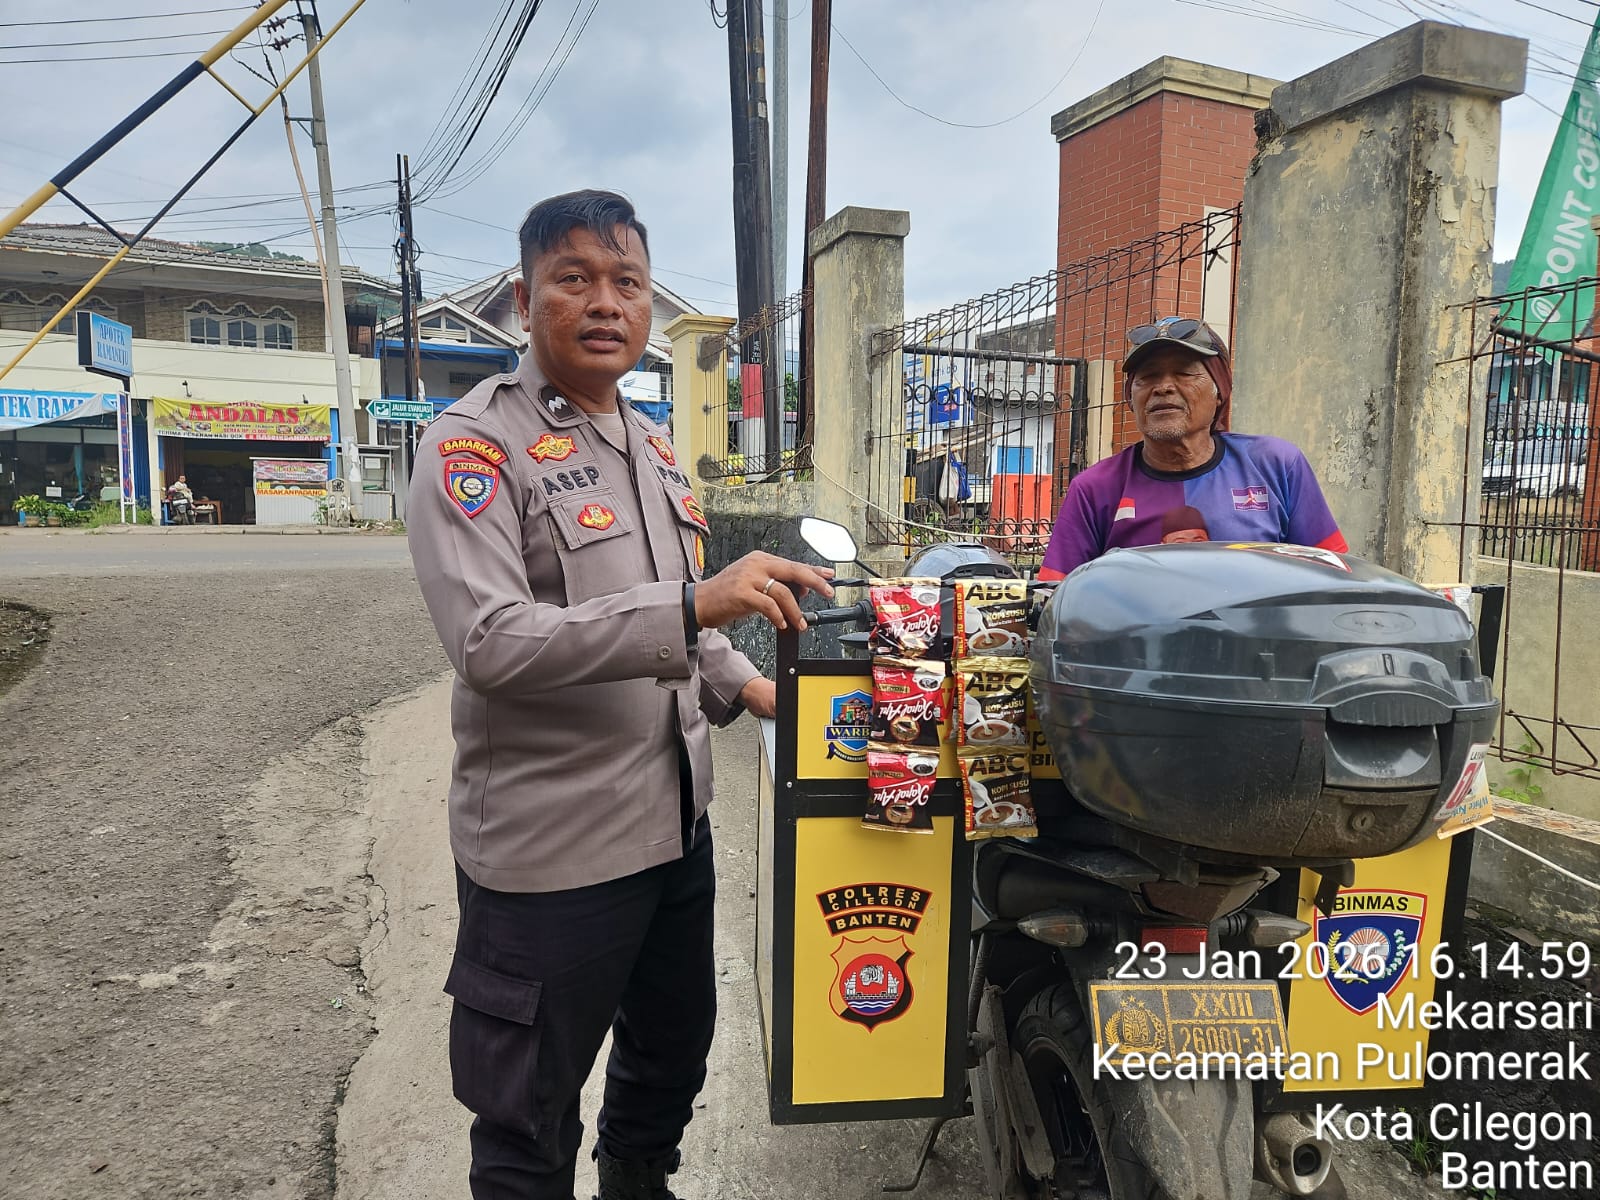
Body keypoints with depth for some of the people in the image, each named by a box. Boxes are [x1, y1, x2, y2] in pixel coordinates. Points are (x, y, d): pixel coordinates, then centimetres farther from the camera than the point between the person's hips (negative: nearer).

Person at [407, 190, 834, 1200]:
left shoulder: (655, 446, 11)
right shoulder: (475, 445, -13)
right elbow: (490, 643, -25)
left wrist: (739, 684, 4)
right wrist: (697, 604, -32)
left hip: (677, 820, 8)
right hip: (549, 845, -7)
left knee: (675, 1053, 26)